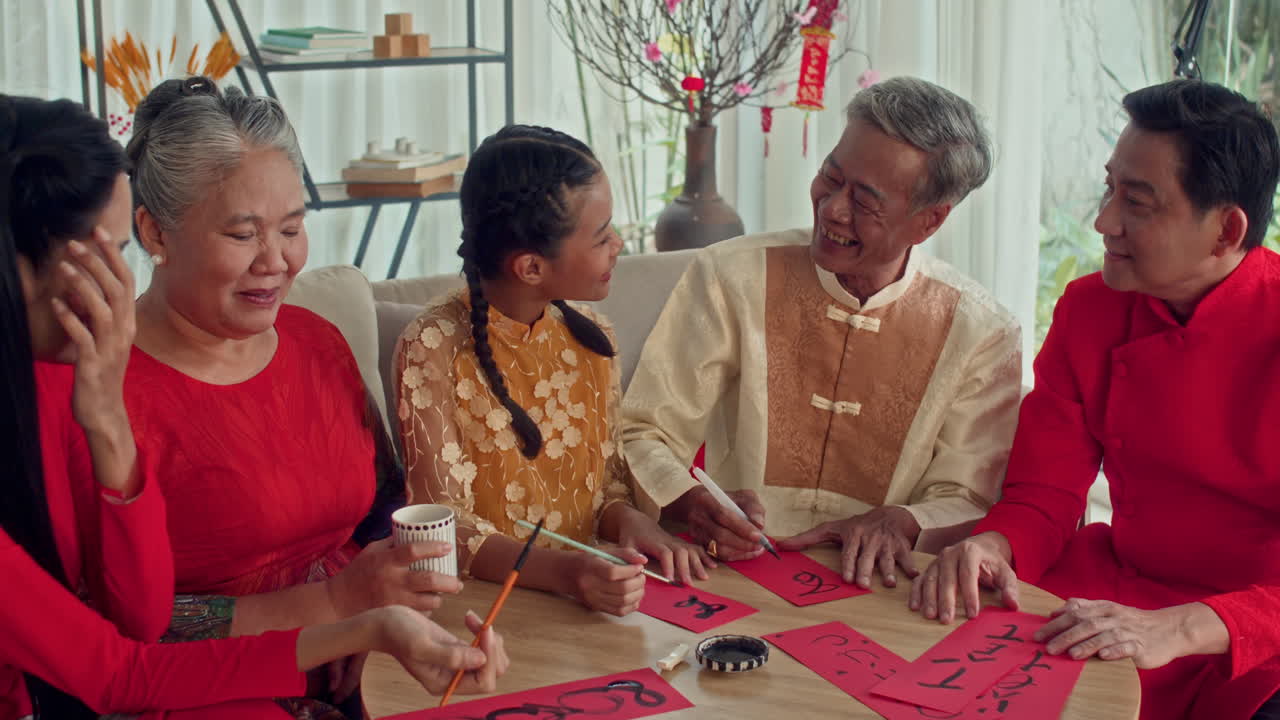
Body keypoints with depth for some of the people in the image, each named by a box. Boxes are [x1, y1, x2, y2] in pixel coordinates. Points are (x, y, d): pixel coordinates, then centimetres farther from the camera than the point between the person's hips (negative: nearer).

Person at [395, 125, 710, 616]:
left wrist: (630, 521, -10)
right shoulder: (434, 347, -13)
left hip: (589, 595, 5)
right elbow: (443, 527, -15)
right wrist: (563, 572, -30)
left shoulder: (591, 339, 6)